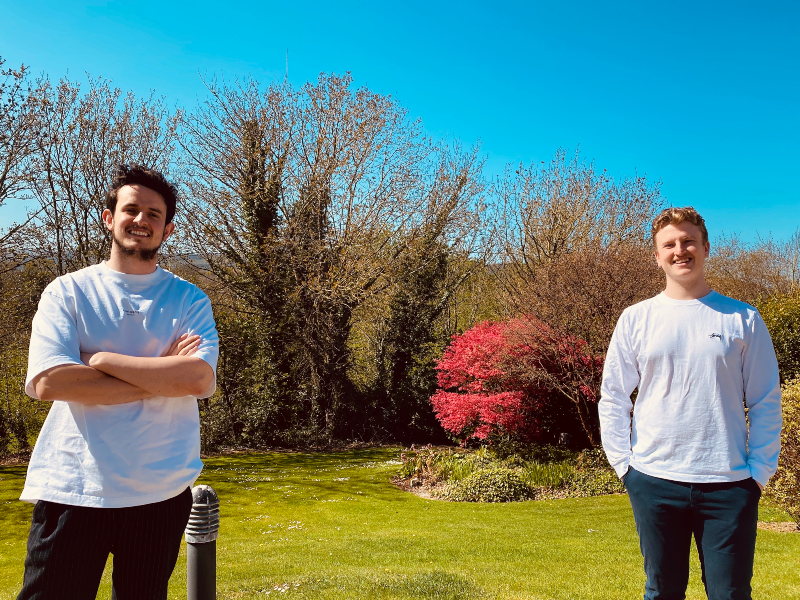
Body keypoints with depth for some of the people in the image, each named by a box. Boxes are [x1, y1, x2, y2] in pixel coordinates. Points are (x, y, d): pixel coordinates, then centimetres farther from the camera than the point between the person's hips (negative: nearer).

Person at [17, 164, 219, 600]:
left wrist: (103, 359, -12)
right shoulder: (66, 293, 2)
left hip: (160, 493, 1)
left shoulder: (189, 300, 4)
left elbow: (199, 379, -13)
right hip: (70, 488, -1)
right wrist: (161, 376, -13)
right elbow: (47, 381, -13)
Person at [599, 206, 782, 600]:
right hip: (654, 482, 1)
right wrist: (623, 463, 0)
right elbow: (612, 398, 6)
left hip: (729, 483, 0)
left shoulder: (743, 319, 3)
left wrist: (760, 471, -1)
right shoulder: (635, 320, 4)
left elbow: (766, 402, 5)